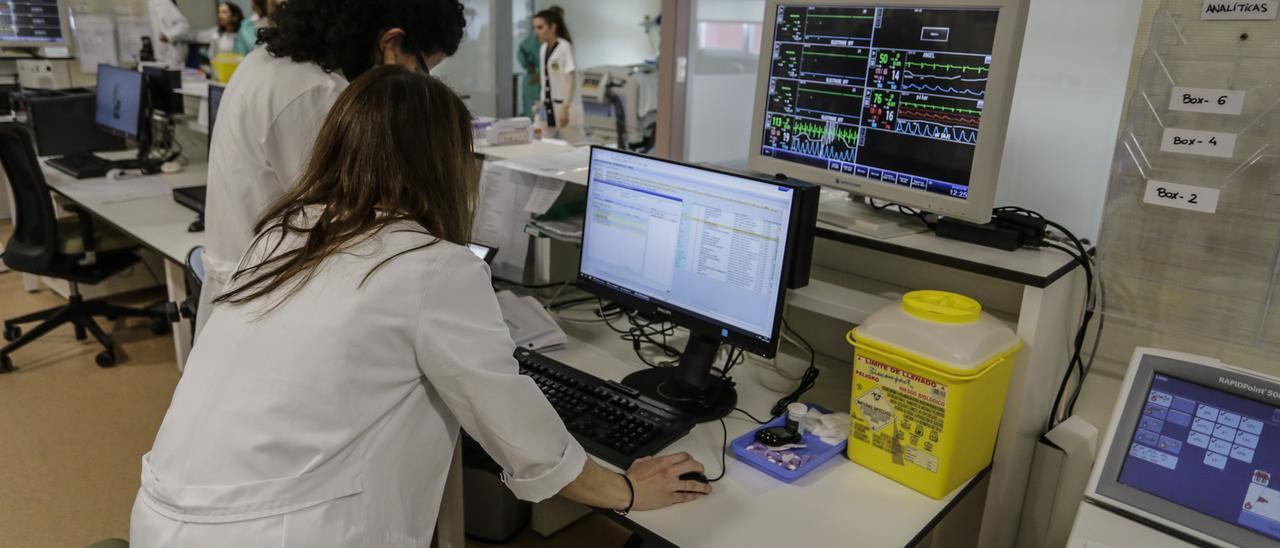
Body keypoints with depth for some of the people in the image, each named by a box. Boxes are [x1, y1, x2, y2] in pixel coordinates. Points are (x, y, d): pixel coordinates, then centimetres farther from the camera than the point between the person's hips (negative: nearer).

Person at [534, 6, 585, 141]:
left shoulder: (564, 47, -12)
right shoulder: (543, 49, 10)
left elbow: (571, 80, -16)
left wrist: (565, 108, -22)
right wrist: (542, 103, 13)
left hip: (565, 108, -7)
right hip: (549, 108, 7)